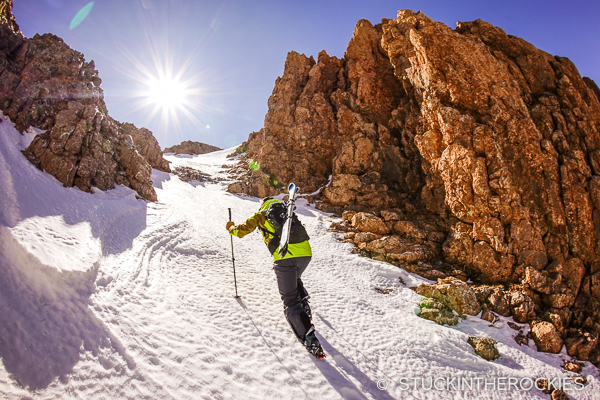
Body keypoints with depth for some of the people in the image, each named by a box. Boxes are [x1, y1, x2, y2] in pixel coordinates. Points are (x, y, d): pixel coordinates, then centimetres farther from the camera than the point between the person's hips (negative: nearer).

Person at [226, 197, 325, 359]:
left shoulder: (261, 215, 15)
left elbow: (241, 231, 14)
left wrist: (231, 227, 35)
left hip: (285, 258, -5)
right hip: (306, 253, 5)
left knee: (290, 300, 2)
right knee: (294, 280, 36)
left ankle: (310, 340, -5)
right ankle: (305, 311, 28)